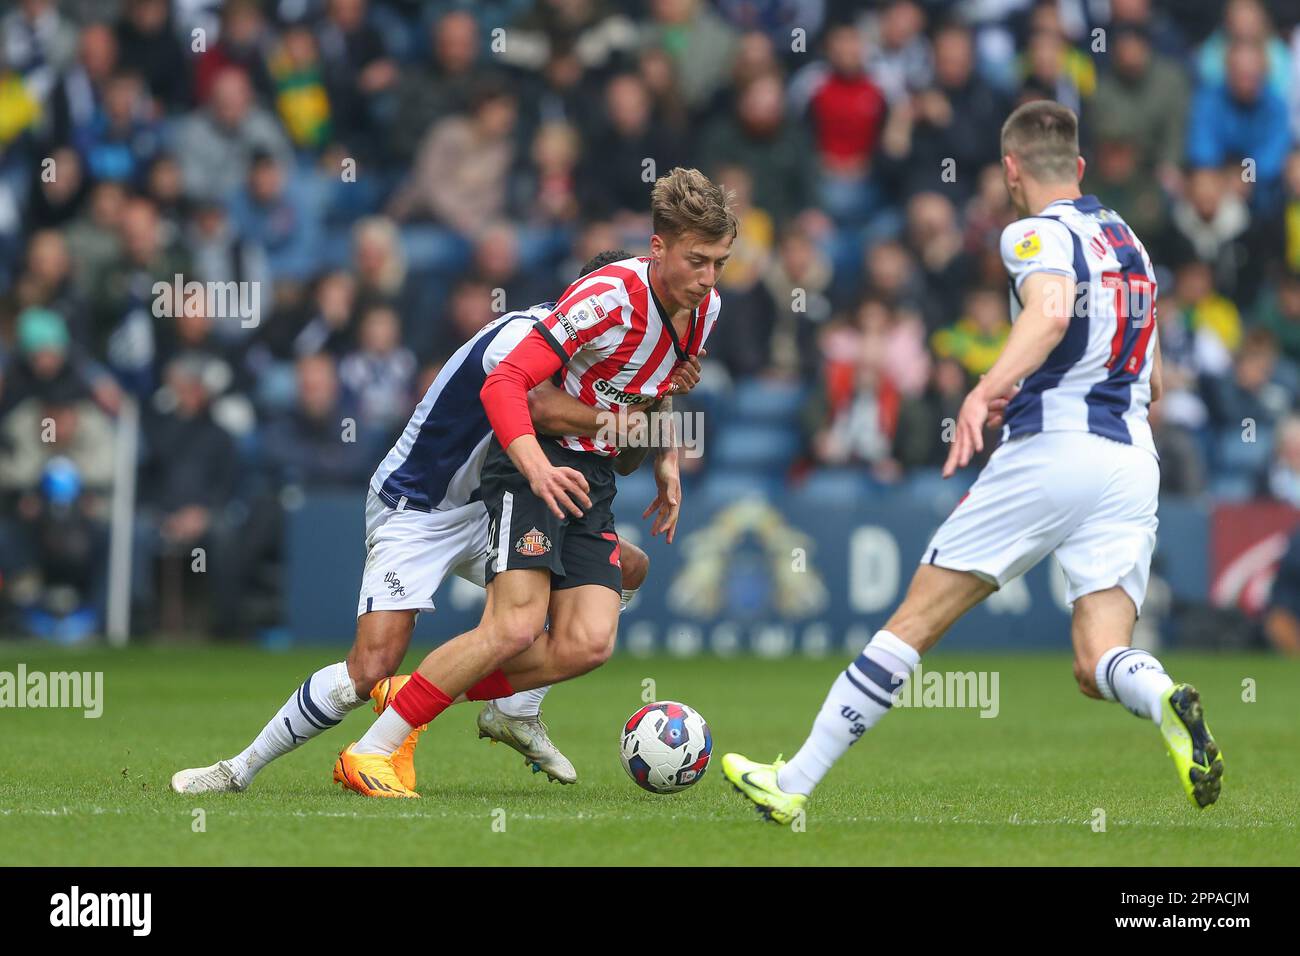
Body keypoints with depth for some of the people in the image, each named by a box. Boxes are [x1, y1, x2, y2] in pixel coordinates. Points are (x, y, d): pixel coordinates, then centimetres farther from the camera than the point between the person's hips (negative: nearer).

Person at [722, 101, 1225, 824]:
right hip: (1134, 460, 6)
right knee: (1099, 663, 0)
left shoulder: (1040, 235, -2)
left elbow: (1052, 309, -26)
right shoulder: (1129, 241, 22)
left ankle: (794, 786, 5)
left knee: (917, 621, 1)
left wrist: (989, 389, -38)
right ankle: (1167, 702, -36)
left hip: (1051, 453, -6)